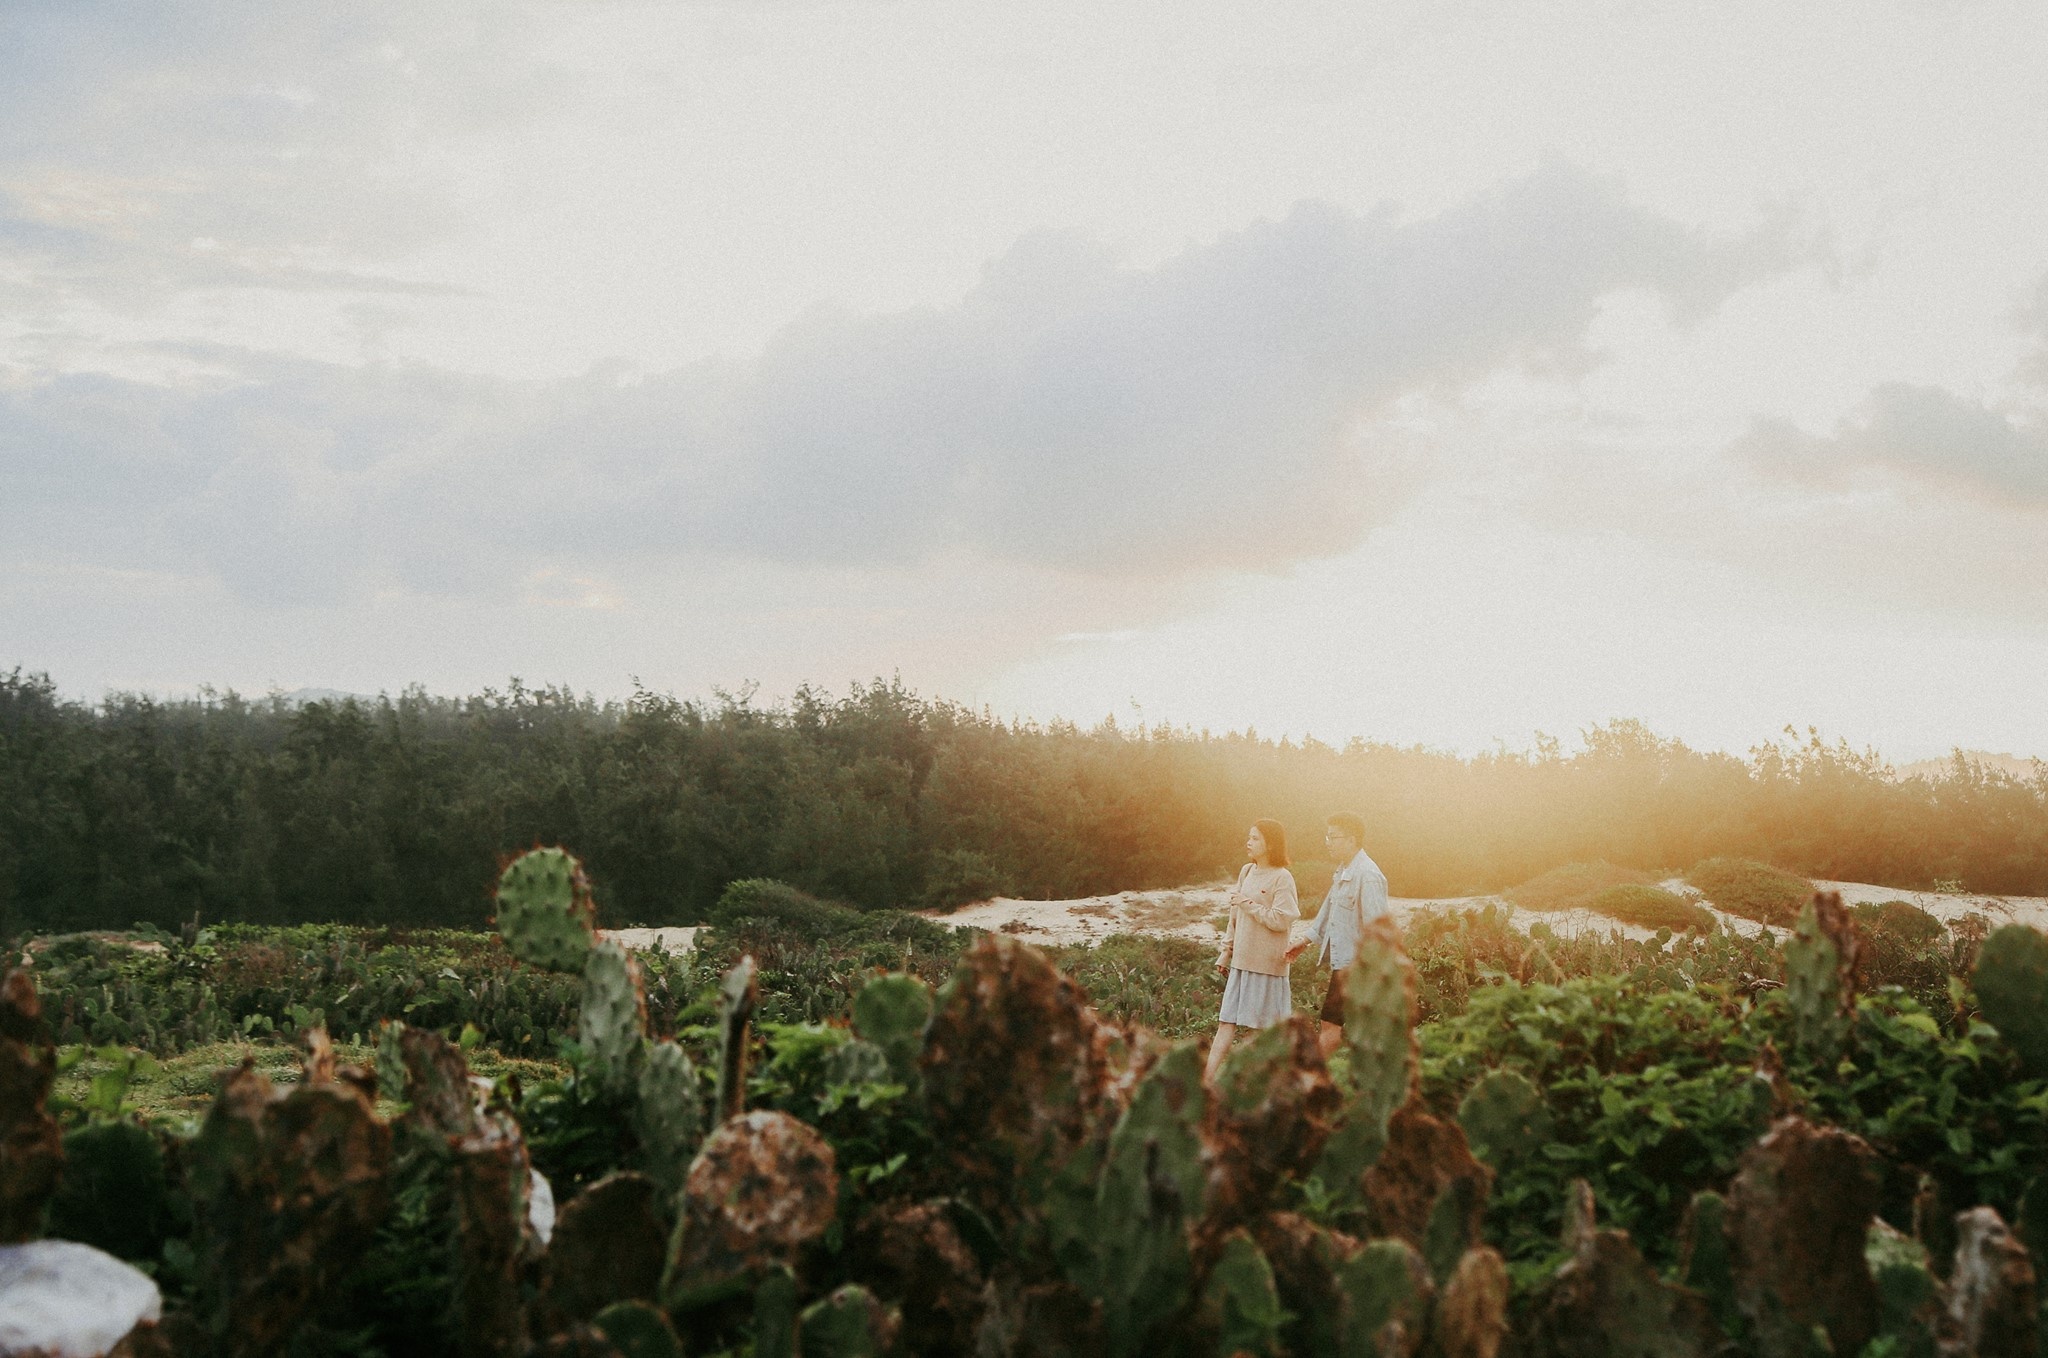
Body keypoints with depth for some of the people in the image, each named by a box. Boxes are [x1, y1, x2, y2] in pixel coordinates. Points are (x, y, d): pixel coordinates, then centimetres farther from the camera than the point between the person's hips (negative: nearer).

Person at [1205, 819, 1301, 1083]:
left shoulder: (1282, 878, -10)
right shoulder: (1247, 872, 12)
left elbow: (1282, 920, -19)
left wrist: (1249, 904, -15)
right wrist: (1226, 951, 18)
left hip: (1267, 963, -7)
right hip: (1241, 960, 7)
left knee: (1269, 1027, 3)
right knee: (1226, 1022, 2)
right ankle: (1208, 1076, -2)